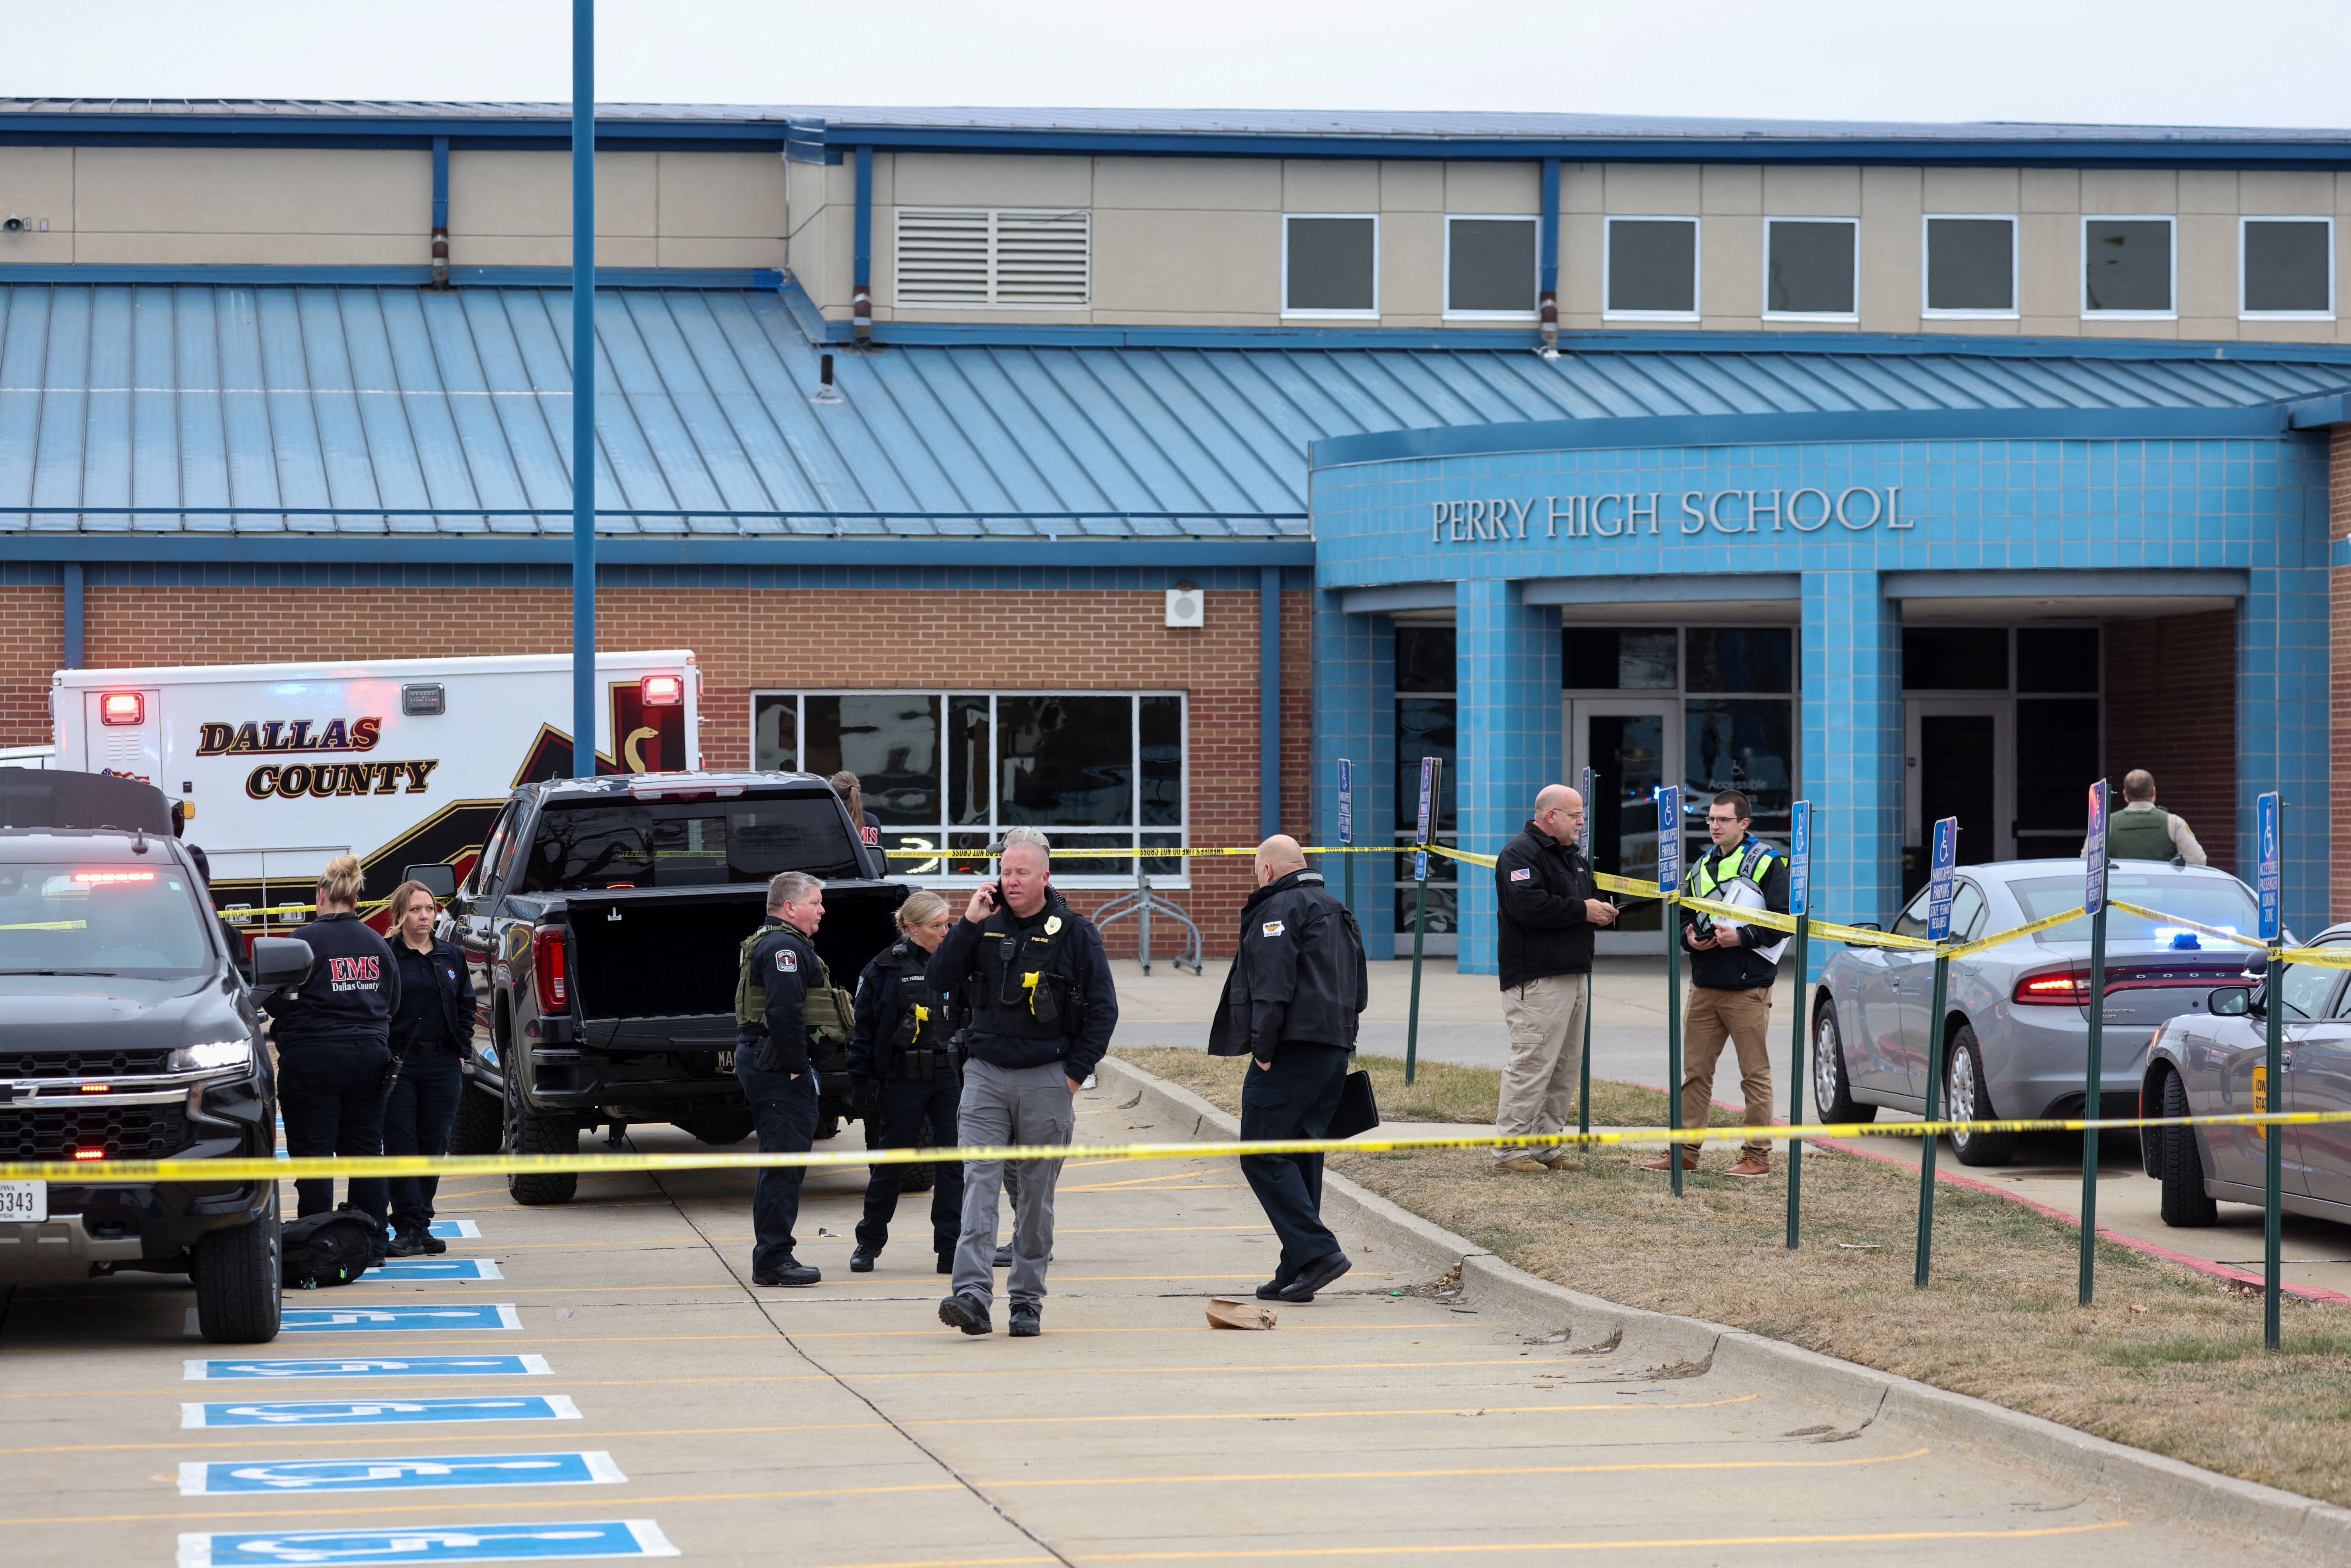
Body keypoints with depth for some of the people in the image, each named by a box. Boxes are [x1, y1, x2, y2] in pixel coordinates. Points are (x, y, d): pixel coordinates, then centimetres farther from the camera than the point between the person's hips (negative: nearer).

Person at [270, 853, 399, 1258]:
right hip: (369, 1057, 5)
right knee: (364, 1152, 11)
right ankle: (372, 1245, 14)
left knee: (313, 1153, -2)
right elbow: (393, 1003, 13)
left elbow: (281, 1000, -11)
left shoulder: (306, 940, -11)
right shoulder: (376, 944, 7)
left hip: (313, 1060, -5)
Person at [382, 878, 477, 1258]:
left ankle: (421, 1225, 15)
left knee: (434, 1145, 6)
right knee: (401, 1146, -6)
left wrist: (462, 1052, 9)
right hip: (398, 1063, -4)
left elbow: (465, 1008, 17)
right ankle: (408, 1229, -3)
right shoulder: (384, 957, -3)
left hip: (443, 1065, 4)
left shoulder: (451, 956, 11)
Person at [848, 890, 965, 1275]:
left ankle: (950, 1250, 5)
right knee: (890, 1164, 7)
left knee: (952, 1164, -1)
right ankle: (869, 1243, 22)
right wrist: (863, 1084, -3)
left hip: (951, 1080, 2)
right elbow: (864, 1030, 1)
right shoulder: (885, 969, -1)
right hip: (902, 1081, -2)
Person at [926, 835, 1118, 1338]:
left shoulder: (1074, 933, 0)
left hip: (1047, 1079, -1)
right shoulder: (985, 926, 7)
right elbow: (938, 980, 0)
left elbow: (1103, 1009, 2)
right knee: (979, 1181, -11)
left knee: (1037, 1192, 5)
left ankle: (1027, 1300, 12)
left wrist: (1075, 1072, -3)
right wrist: (969, 924, -8)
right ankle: (973, 1294, -20)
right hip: (986, 1075, 1)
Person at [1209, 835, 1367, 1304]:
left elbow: (1273, 986, -17)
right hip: (1334, 1050, 9)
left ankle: (1317, 1251, -18)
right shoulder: (1335, 909, 23)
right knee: (1302, 1156, 12)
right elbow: (1357, 987, 25)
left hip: (1294, 1050, -9)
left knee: (1263, 1155, -9)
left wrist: (1263, 1049, -14)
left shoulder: (1278, 908, -7)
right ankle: (1297, 1272, 11)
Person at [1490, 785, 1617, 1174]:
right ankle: (1509, 1149, -8)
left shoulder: (1574, 856, 22)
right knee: (1532, 1064, -11)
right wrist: (1583, 911, -16)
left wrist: (1603, 911, 5)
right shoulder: (1520, 854, -9)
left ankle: (1547, 1147, 16)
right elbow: (1529, 905, -23)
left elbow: (1590, 898, 30)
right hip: (1537, 979, -10)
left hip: (1575, 977, 10)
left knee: (1567, 1068, 10)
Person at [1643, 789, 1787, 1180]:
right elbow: (1685, 917, 23)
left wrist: (1742, 937, -18)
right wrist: (1690, 938, 1)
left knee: (1755, 1073, -1)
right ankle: (1684, 1151, 11)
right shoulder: (1701, 868, 17)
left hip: (1747, 988, -6)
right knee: (1694, 1071, 7)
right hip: (1704, 986, 7)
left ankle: (1758, 1155, 4)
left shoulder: (1767, 864, -3)